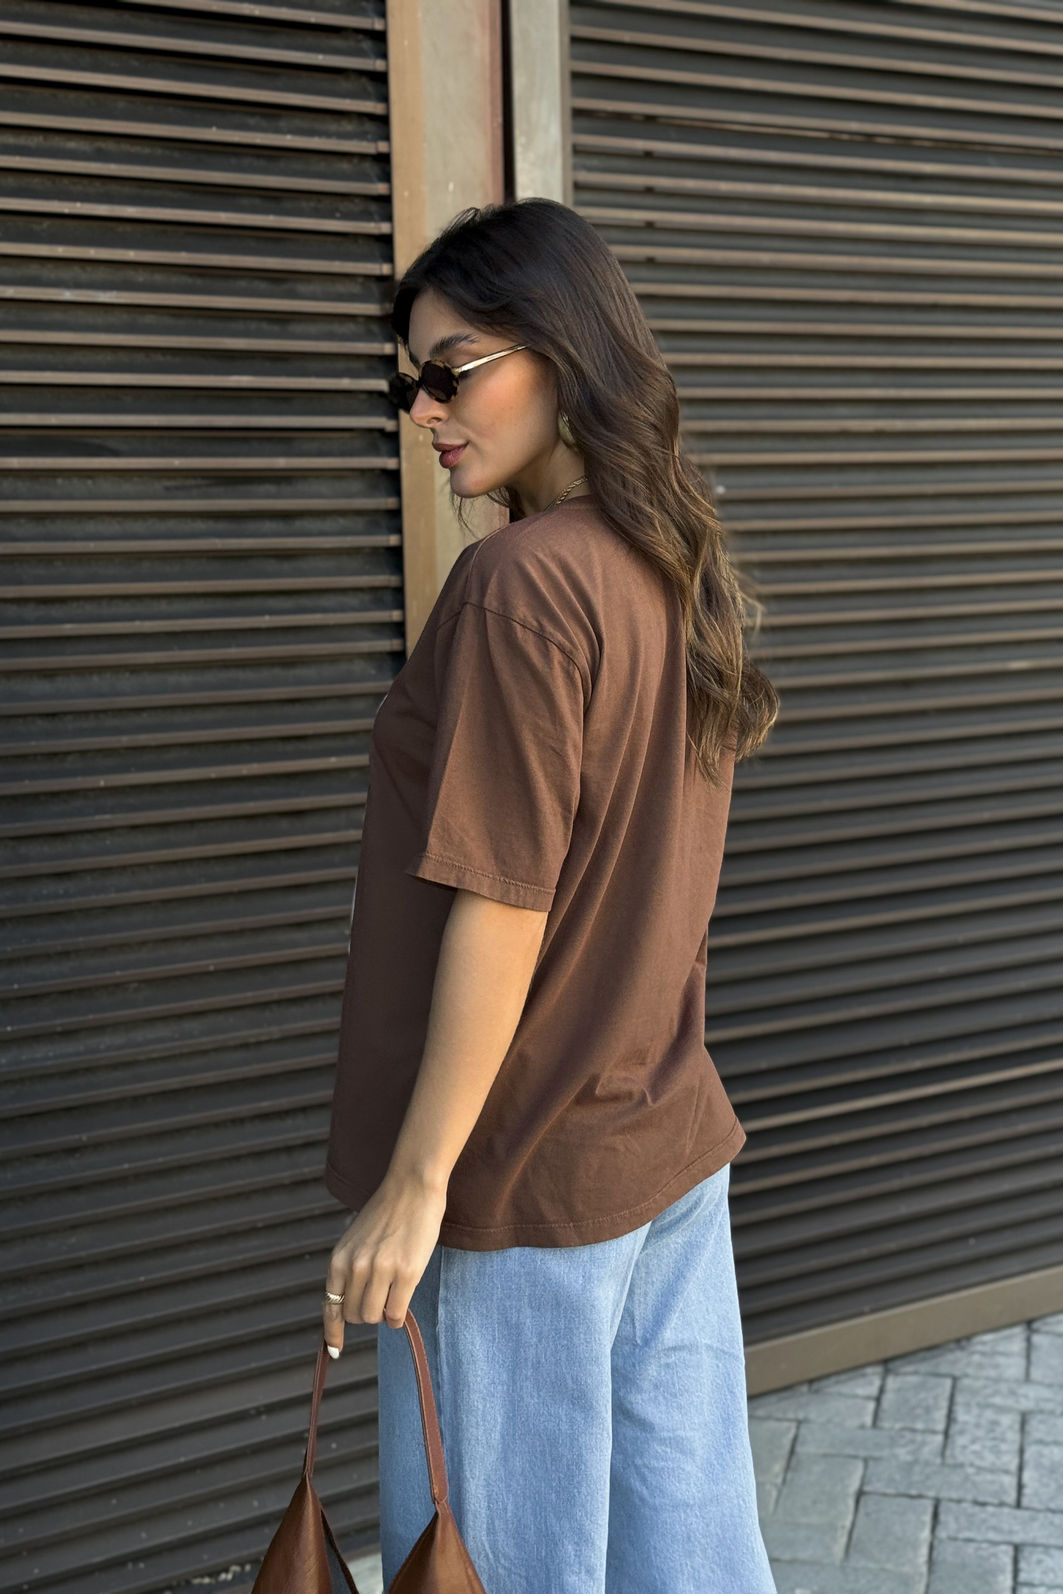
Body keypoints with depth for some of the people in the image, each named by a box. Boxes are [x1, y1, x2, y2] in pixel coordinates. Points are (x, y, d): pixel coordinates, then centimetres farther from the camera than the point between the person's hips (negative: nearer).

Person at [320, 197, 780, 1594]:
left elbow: (502, 908, -20)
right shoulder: (678, 572, 6)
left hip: (525, 1185, -8)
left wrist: (416, 1183, -15)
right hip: (675, 1148, 8)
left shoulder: (520, 582, -19)